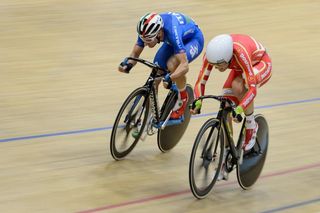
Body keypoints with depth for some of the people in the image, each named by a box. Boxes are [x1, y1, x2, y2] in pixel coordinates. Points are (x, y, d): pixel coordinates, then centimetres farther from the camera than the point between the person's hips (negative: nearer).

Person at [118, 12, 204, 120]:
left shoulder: (172, 32, -43)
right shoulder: (147, 31, -26)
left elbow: (184, 65, -47)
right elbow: (135, 53, -13)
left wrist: (170, 78, -63)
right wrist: (128, 64, -35)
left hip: (193, 39, -6)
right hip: (172, 42, 6)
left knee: (172, 64, -33)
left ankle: (183, 98, -7)